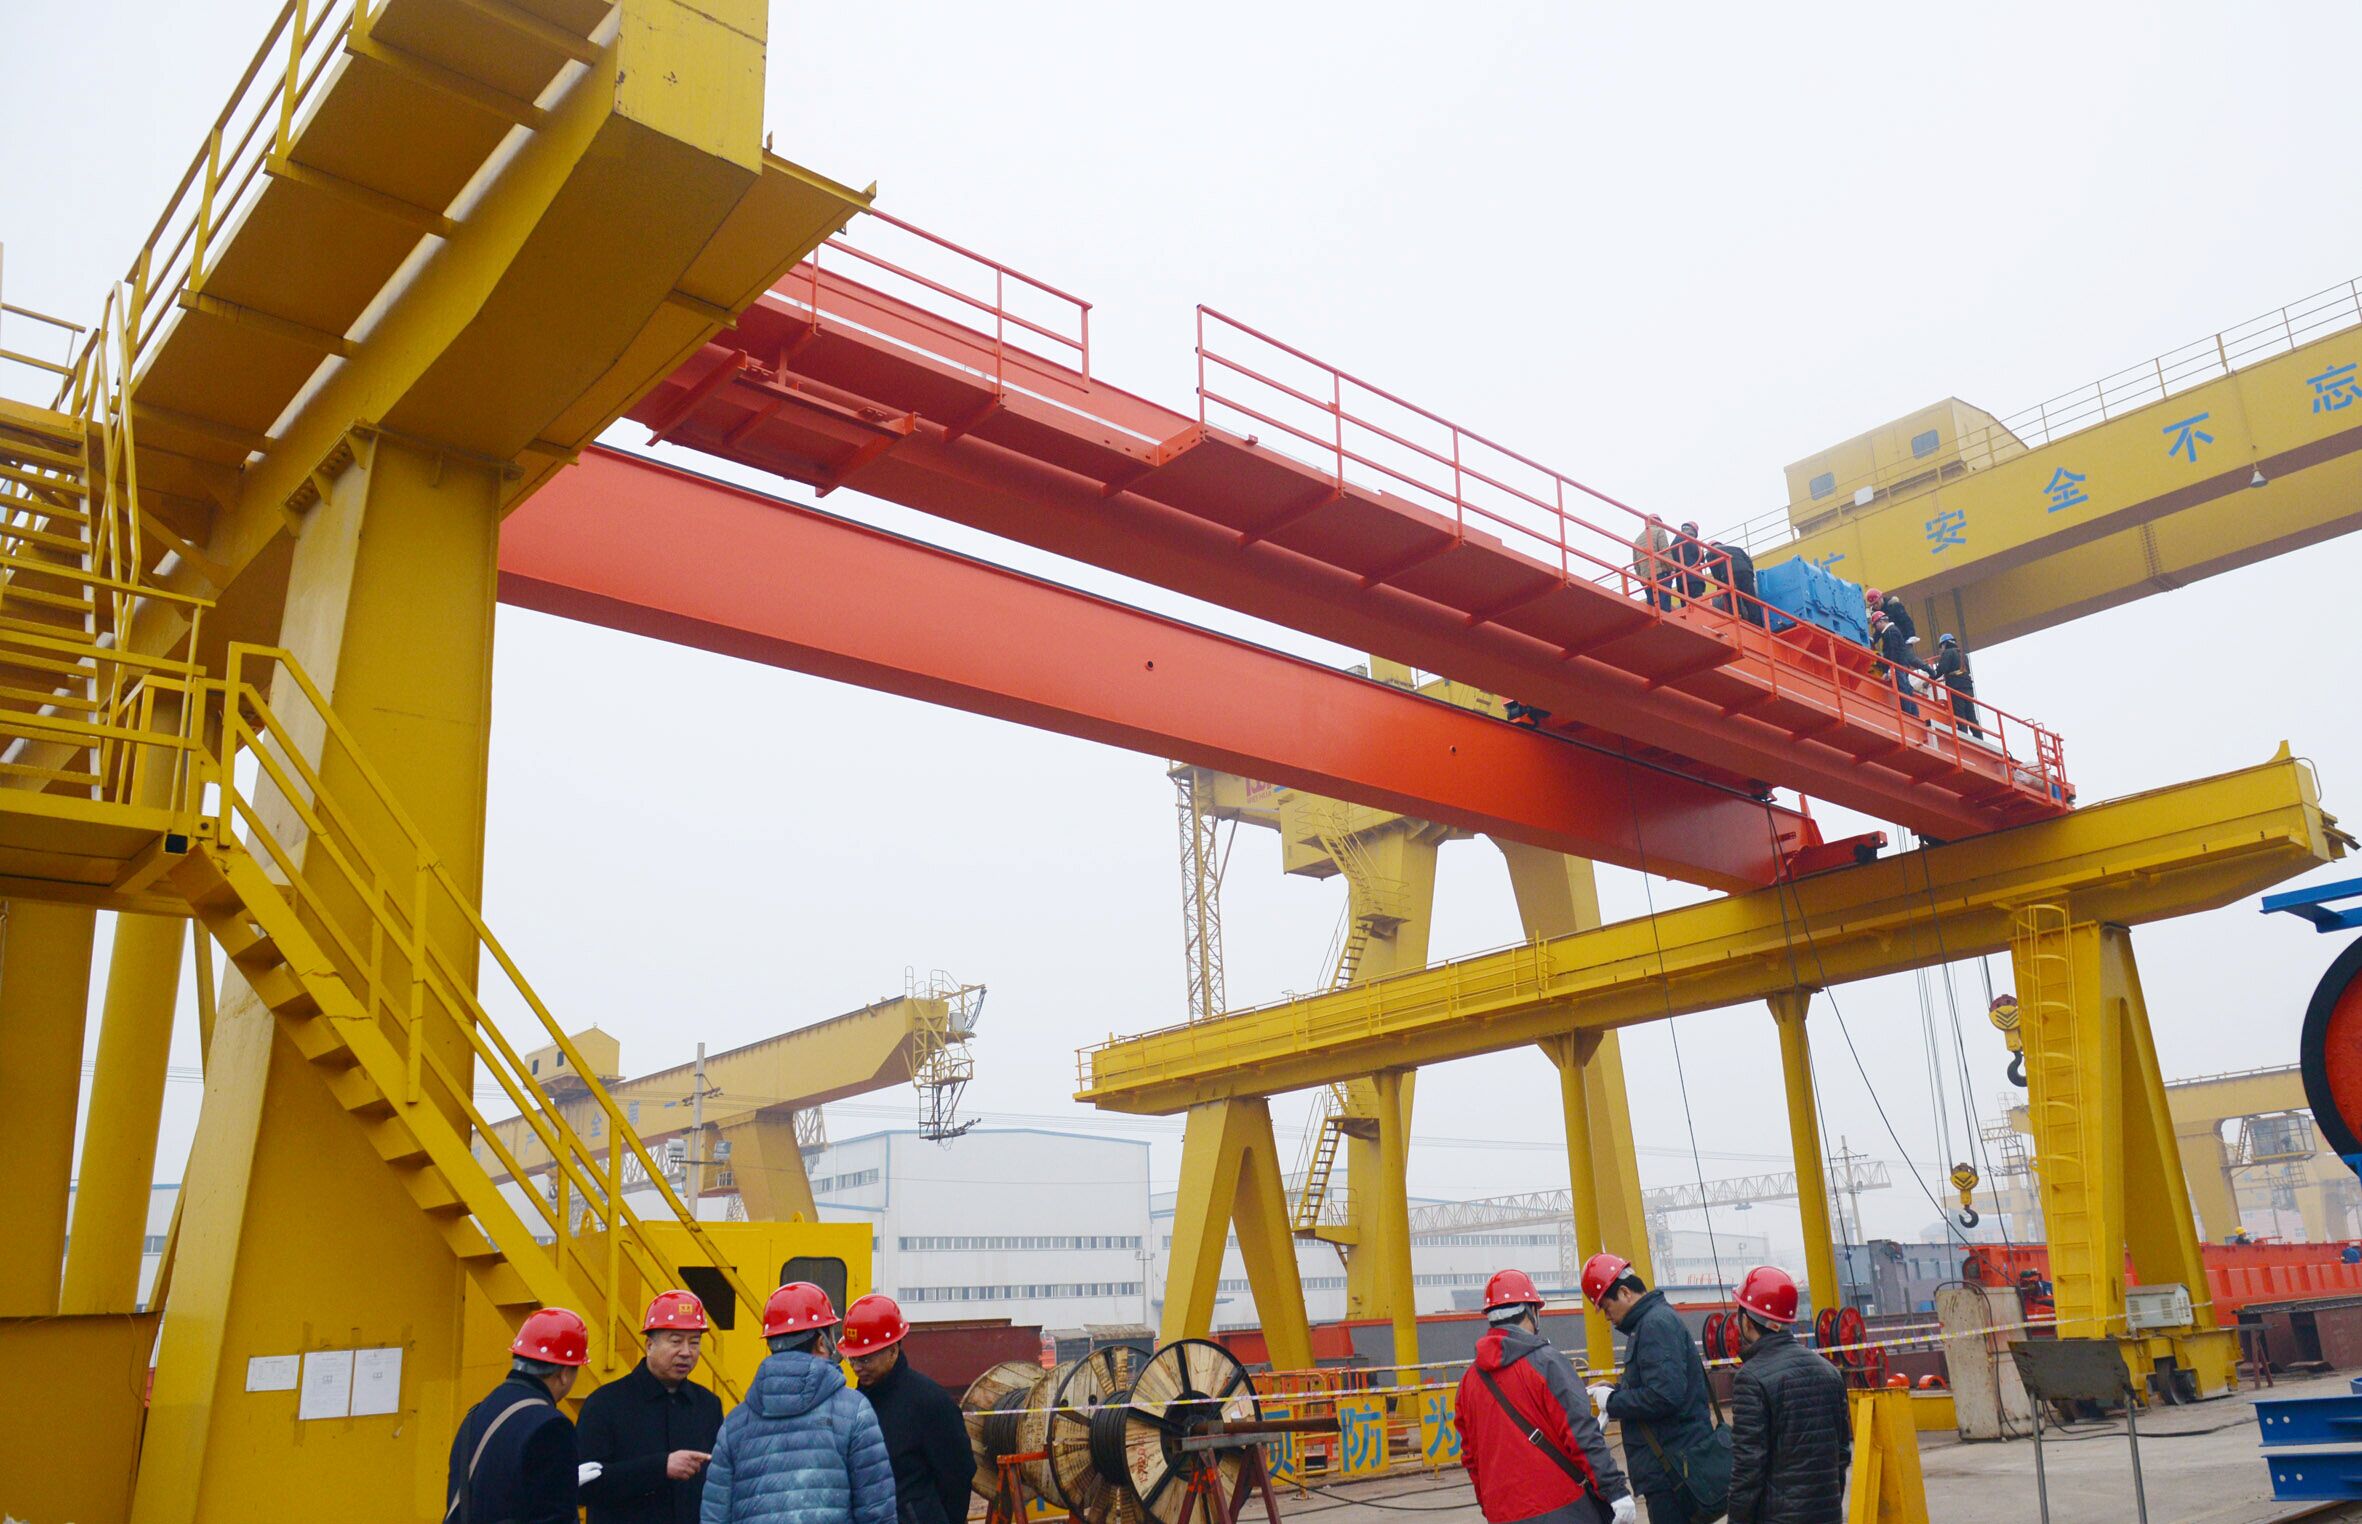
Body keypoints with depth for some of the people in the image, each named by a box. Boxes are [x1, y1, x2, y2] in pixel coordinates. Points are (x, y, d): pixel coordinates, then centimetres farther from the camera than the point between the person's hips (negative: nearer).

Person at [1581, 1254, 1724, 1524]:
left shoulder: (1656, 1323, -17)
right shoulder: (1654, 1318, 14)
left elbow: (1664, 1396, -25)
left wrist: (1613, 1402, -13)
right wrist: (1615, 1390, 6)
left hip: (1674, 1470, -10)